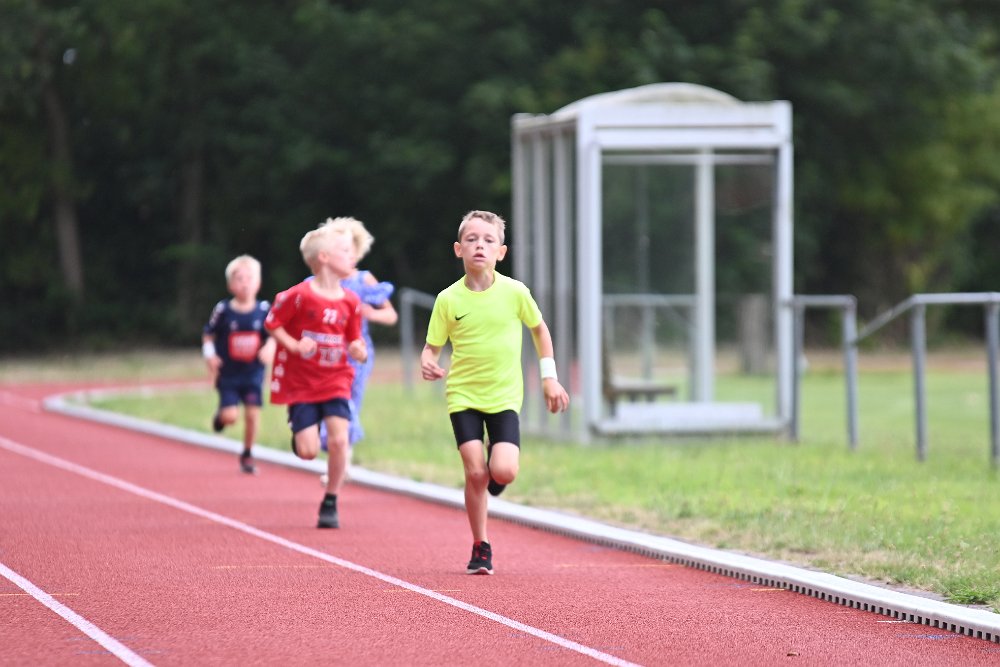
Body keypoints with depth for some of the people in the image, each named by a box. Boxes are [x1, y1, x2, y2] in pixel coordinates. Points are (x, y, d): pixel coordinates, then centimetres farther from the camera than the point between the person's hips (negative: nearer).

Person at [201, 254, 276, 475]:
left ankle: (247, 455, 18)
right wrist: (210, 355, -13)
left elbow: (273, 335, 4)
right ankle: (220, 415, 28)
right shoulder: (223, 310, -9)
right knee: (231, 416, -11)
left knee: (252, 413, -3)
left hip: (253, 373, 2)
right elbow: (208, 335, 2)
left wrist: (269, 349, -17)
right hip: (228, 374, -1)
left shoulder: (264, 310, -6)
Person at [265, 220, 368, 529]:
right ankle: (298, 432, 31)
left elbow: (353, 341, 11)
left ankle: (330, 503, 2)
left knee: (339, 439, -15)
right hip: (300, 384, -3)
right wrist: (294, 346, -17)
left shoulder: (350, 302, 0)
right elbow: (272, 324, -4)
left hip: (335, 381, 3)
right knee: (308, 451, -8)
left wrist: (358, 351, -12)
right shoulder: (299, 296, -13)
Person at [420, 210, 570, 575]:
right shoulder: (448, 299, -6)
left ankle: (495, 470, 23)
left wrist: (549, 377, 10)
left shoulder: (514, 292, -5)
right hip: (463, 394, 0)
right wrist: (428, 364, -21)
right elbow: (432, 346, 2)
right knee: (475, 472, -11)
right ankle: (480, 546, 6)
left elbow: (539, 328, 11)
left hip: (505, 395, 0)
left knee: (504, 471, -16)